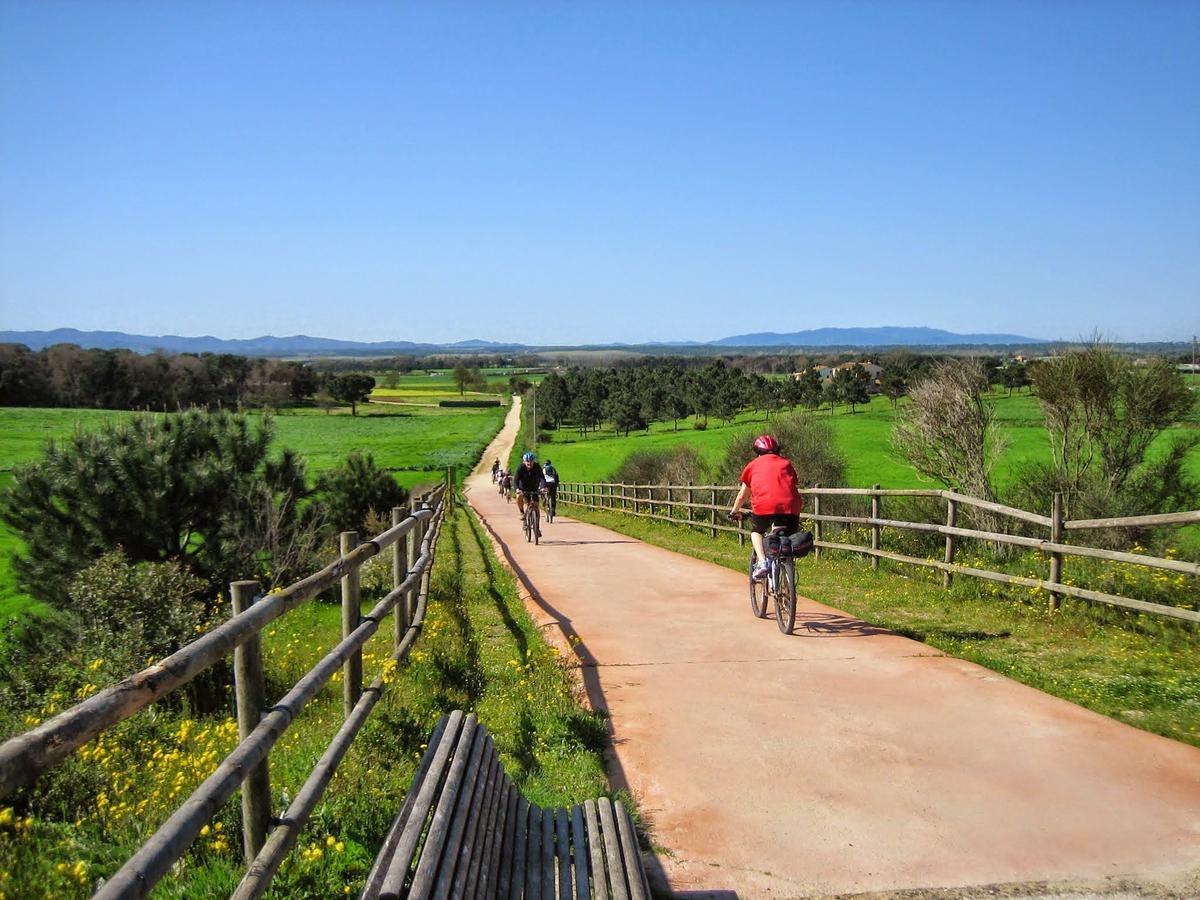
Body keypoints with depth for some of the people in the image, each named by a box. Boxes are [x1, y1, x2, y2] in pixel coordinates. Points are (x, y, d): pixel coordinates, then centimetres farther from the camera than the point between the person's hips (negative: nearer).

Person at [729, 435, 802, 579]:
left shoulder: (754, 464, 22)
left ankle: (761, 562, 3)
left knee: (756, 531, 24)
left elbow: (742, 495, 29)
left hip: (764, 505, -1)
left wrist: (735, 511, 46)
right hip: (789, 506, 1)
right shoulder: (786, 463, 27)